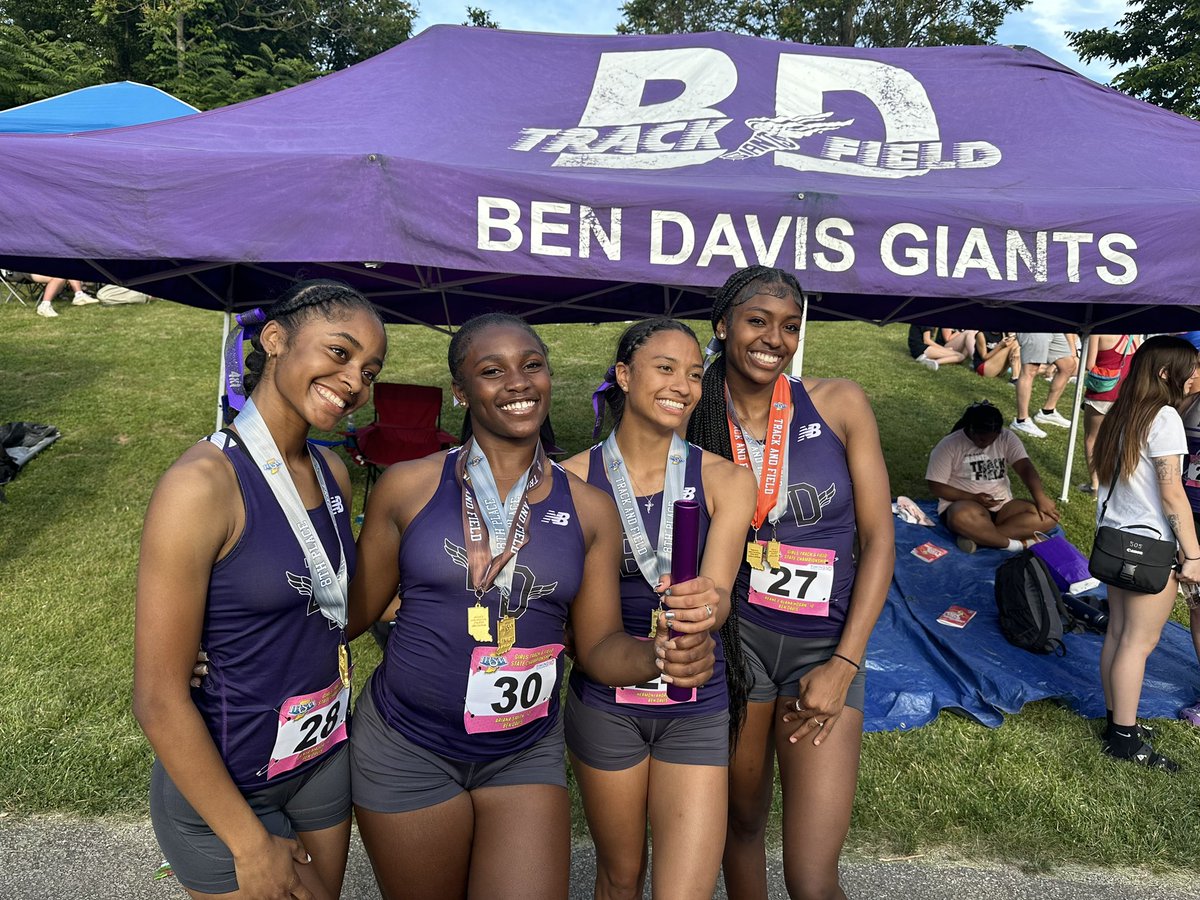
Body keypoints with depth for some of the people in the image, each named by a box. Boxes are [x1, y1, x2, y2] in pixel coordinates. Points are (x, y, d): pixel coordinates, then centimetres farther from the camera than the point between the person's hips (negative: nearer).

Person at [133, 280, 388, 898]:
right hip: (221, 781, -6)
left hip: (325, 758, 7)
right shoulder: (204, 483, -24)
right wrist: (250, 843, -15)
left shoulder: (332, 474, -2)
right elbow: (158, 699, -21)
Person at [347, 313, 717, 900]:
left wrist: (661, 655, -20)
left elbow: (598, 646, -1)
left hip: (527, 756, 1)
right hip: (407, 749, 0)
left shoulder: (590, 510, -3)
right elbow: (356, 609, 1)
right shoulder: (408, 488, -7)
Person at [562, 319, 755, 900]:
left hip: (695, 707, 0)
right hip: (604, 704, 0)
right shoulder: (575, 478, -8)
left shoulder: (724, 479, -6)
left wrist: (705, 606, -38)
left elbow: (718, 592, -18)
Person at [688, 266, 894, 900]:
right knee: (743, 823, 18)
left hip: (824, 647, -1)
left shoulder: (839, 404, -5)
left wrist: (845, 663, -9)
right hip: (735, 637, 1)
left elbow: (879, 540, -4)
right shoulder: (697, 420, -3)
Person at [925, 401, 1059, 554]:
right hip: (964, 505, -5)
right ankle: (1016, 544, -25)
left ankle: (977, 537, -27)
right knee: (964, 517, -40)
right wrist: (974, 498, -18)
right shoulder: (949, 446, -9)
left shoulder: (1007, 438, 1)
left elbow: (1025, 468, -10)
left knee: (1047, 516, -19)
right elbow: (936, 486, -9)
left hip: (1002, 507, 5)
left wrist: (1041, 499, -27)